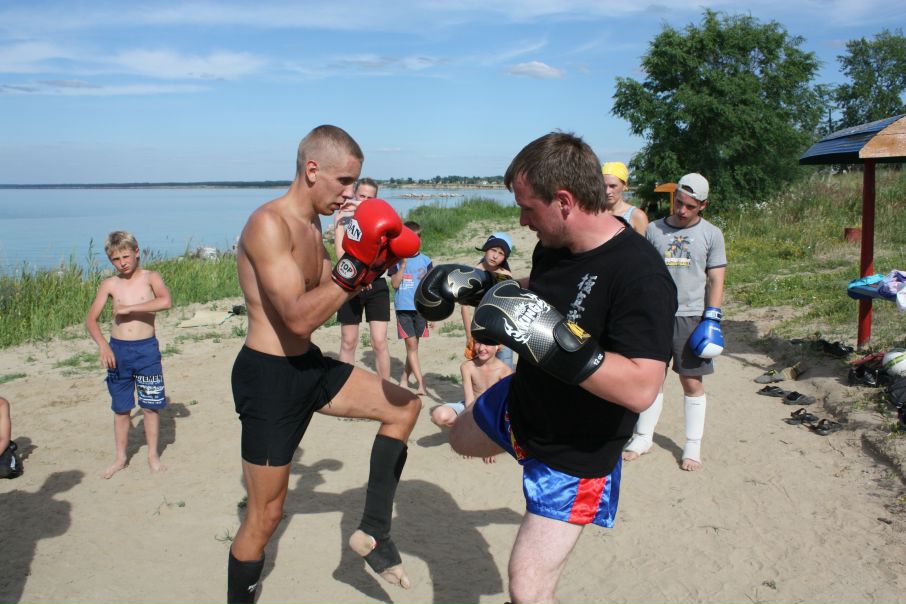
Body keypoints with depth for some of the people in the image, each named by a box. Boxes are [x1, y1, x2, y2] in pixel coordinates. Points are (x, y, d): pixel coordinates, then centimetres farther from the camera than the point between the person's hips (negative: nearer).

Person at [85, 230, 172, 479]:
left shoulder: (150, 277, -4)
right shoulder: (109, 284, 3)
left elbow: (166, 301, -23)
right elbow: (91, 319, 1)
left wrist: (129, 308, -22)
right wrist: (102, 344, -15)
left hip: (147, 349, -2)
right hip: (117, 349, 2)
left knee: (151, 405, 5)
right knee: (121, 408, 11)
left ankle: (153, 455, 20)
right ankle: (121, 458, 25)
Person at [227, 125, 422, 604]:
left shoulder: (312, 225, 9)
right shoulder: (268, 224, -20)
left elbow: (329, 294, 16)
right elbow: (298, 317, -27)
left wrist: (373, 266, 2)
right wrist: (353, 268, -28)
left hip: (309, 366, 9)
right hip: (268, 376, -9)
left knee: (405, 406, 11)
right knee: (266, 514, 2)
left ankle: (373, 532, 16)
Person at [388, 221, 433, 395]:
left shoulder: (425, 260, 6)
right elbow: (395, 283, -6)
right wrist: (403, 265, -15)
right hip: (403, 308, -2)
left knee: (414, 345, 7)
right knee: (411, 344, -7)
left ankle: (404, 379, 20)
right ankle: (421, 383, -7)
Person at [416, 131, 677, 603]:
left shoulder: (640, 276, -33)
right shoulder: (554, 245, -9)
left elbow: (641, 388, -38)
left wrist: (553, 339, -43)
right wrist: (473, 285, 2)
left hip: (575, 453, -8)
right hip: (519, 401, 8)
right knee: (461, 439, 34)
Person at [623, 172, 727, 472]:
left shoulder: (711, 234, 3)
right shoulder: (654, 230, 6)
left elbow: (716, 280, 2)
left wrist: (712, 318, -6)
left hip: (692, 316, -1)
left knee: (692, 382, 3)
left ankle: (693, 446, 16)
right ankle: (643, 437, 22)